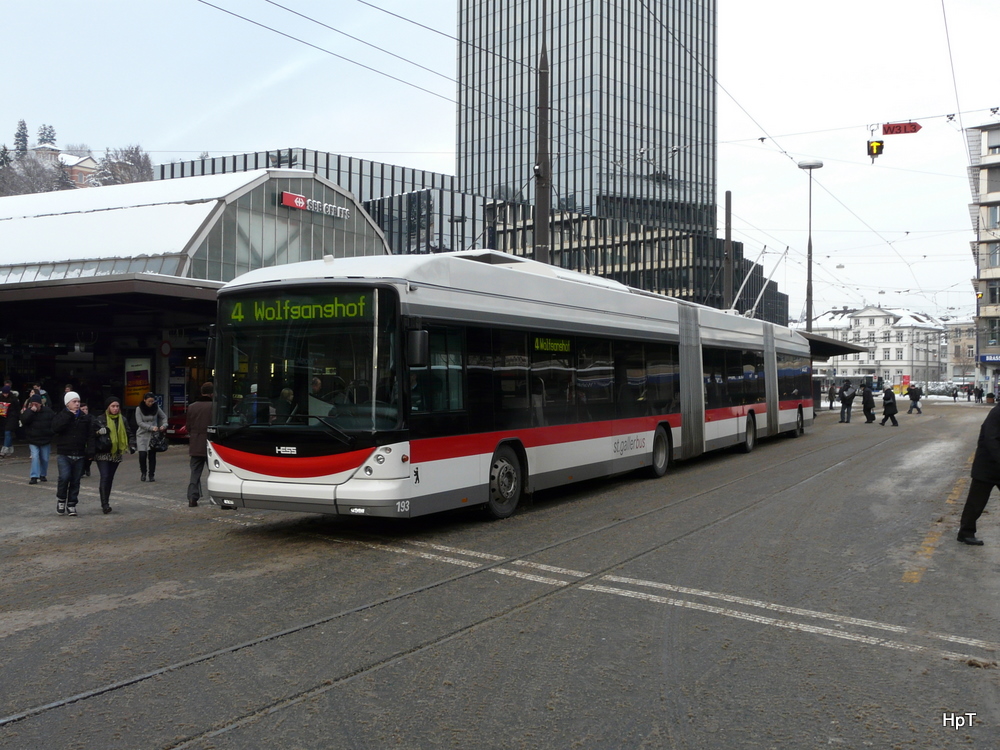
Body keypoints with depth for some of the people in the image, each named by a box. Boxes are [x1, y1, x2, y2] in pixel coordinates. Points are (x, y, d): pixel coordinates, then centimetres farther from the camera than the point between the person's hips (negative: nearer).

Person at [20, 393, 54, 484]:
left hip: (45, 440, 1)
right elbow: (23, 420, -23)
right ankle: (34, 476, -13)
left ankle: (43, 475, 26)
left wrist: (50, 432, 2)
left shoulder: (48, 411, -3)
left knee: (45, 459, 8)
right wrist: (31, 411, -28)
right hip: (33, 440, -1)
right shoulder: (28, 411, -5)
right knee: (35, 457, -14)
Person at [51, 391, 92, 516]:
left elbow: (90, 434, 10)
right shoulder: (61, 416, 2)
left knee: (75, 481, 5)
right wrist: (69, 415, -16)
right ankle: (61, 499, 6)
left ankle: (71, 504, 16)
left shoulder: (84, 417, 9)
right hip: (64, 454, -3)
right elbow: (56, 428, -18)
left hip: (79, 455, 3)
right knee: (65, 476, -18)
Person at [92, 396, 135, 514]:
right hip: (103, 454, -4)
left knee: (110, 479, 11)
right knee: (105, 477, -13)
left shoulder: (123, 420, 8)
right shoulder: (100, 420, -5)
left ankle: (106, 502, 22)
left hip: (116, 454, 5)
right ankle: (105, 504, -15)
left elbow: (130, 433, 14)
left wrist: (132, 445, 0)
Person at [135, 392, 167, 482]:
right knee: (142, 455, -9)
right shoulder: (139, 409, -4)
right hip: (142, 434, -1)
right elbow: (139, 422, -9)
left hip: (153, 435, 1)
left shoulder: (156, 408, 2)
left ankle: (151, 475, 10)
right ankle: (143, 473, 13)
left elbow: (164, 417, 13)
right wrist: (151, 427, -21)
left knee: (152, 455, -2)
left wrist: (164, 425, -8)